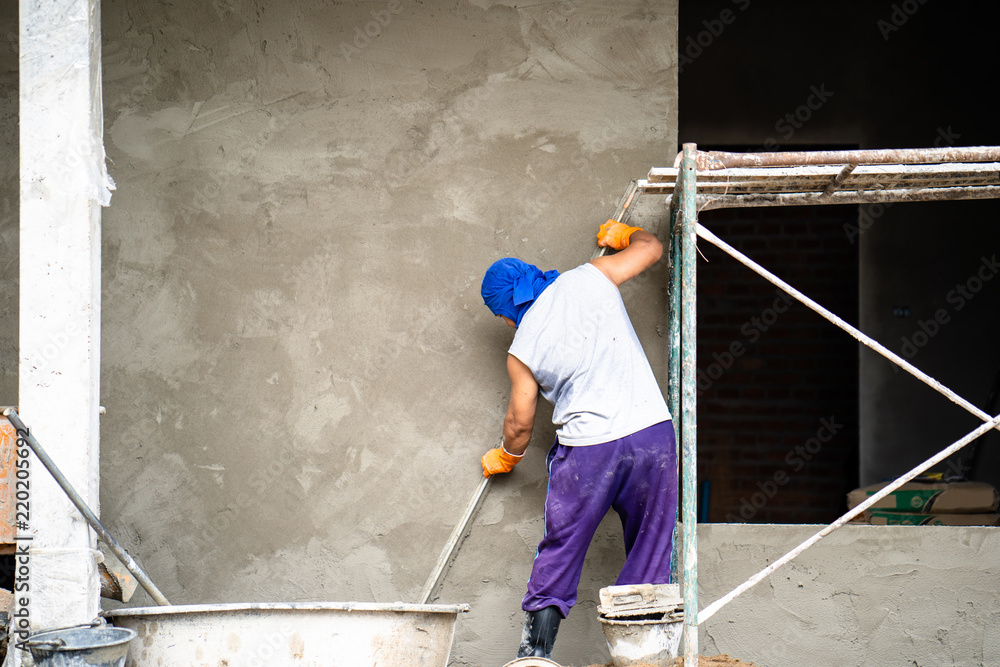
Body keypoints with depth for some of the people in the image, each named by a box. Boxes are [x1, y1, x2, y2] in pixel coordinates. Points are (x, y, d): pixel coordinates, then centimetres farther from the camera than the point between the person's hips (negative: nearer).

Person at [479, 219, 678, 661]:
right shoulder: (589, 278, 8)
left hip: (587, 449, -1)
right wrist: (621, 234, 43)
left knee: (559, 551, 12)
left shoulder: (521, 348, 7)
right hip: (651, 431, 1)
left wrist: (505, 457, 36)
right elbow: (650, 248, 22)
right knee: (650, 555, 8)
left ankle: (535, 649, 12)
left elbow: (520, 423, 16)